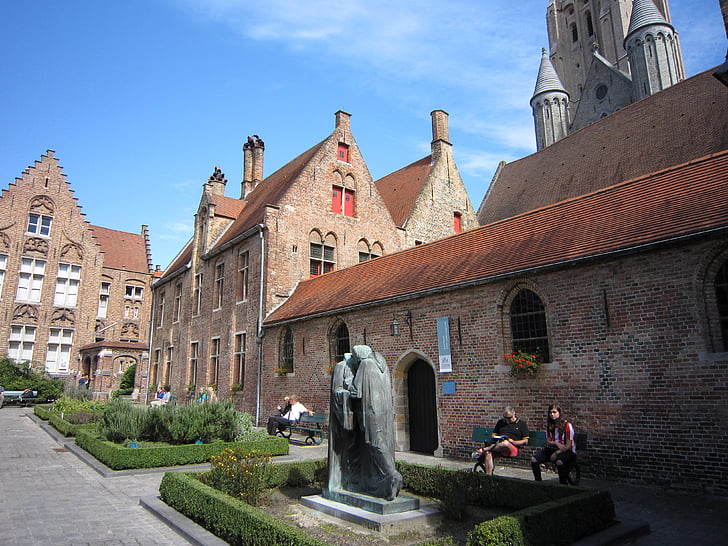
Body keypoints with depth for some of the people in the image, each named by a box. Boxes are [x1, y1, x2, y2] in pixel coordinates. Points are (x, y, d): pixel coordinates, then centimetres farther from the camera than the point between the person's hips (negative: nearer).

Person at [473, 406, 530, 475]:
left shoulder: (522, 423, 14)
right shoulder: (500, 422, 25)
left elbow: (525, 441, 7)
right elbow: (493, 435, 26)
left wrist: (513, 442, -8)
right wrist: (496, 437, 2)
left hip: (512, 449, -4)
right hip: (497, 446, 4)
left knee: (505, 443, -41)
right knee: (488, 453, -32)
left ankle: (483, 450, -30)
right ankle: (488, 476, -37)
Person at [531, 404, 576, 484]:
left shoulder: (567, 425, -9)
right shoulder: (549, 425, 8)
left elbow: (568, 446, -10)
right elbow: (548, 442, 10)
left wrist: (556, 453, -18)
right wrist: (556, 443, -13)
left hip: (567, 451, -5)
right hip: (553, 449, 5)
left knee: (559, 462, -39)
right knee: (534, 459, -16)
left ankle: (563, 483, -17)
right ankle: (538, 482, 0)